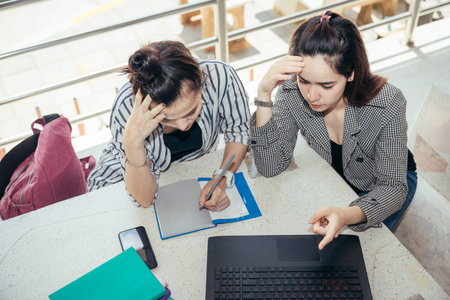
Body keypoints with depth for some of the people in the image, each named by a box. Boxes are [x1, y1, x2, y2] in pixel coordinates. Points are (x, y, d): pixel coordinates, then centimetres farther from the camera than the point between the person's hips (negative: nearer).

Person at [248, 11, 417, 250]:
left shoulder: (388, 103, -33)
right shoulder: (293, 93, -27)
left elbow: (392, 187, -29)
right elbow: (270, 167, -28)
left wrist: (348, 215, -52)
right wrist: (263, 94, -40)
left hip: (381, 184, -2)